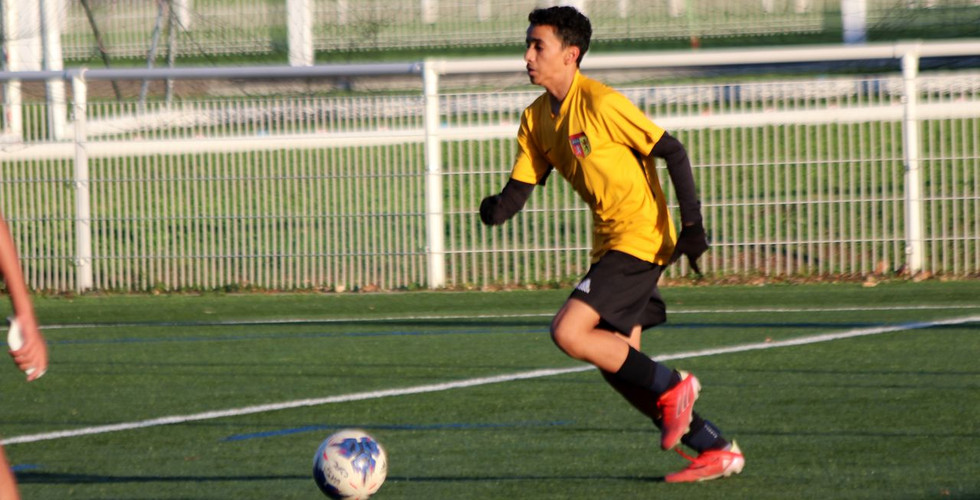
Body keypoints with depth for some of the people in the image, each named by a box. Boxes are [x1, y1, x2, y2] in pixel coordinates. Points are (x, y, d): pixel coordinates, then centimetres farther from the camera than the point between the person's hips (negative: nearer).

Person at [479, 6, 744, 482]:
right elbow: (519, 188, 7)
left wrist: (692, 225, -18)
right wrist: (496, 208, -16)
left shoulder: (601, 103, -16)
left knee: (568, 331, -20)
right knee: (617, 365, 6)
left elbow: (672, 152, -13)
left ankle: (671, 387, -4)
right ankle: (717, 450, 13)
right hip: (610, 242, 9)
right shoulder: (537, 119, 9)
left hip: (640, 240, -9)